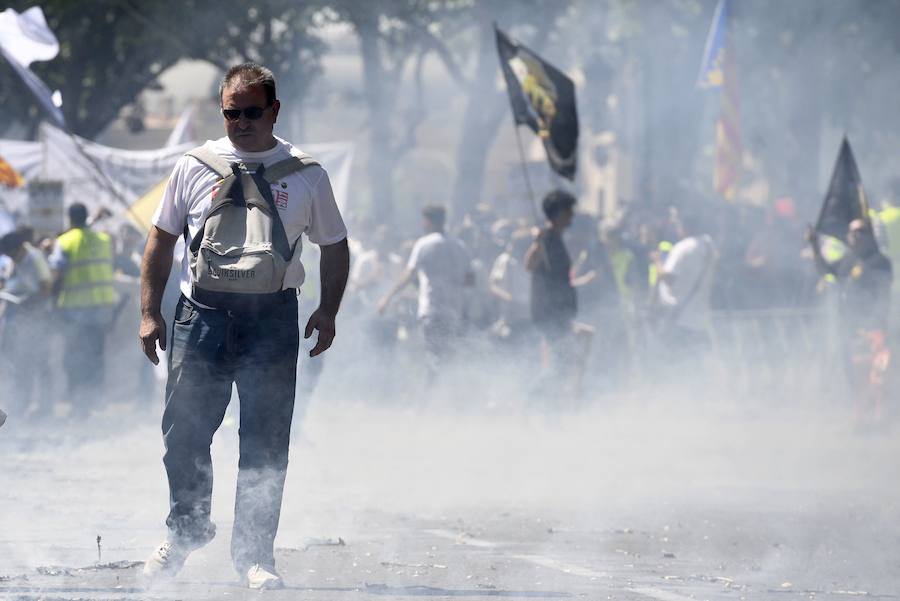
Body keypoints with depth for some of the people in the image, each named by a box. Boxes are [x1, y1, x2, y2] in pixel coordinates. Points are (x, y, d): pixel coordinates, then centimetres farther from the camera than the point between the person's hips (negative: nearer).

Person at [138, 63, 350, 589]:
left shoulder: (305, 175, 5)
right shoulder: (195, 168, 6)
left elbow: (334, 246, 15)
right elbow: (162, 240, 13)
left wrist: (328, 311, 3)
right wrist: (149, 313, 6)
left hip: (272, 315, -1)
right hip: (202, 312, 1)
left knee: (266, 444, -3)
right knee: (184, 431, 1)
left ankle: (254, 552, 6)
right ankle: (188, 528, 26)